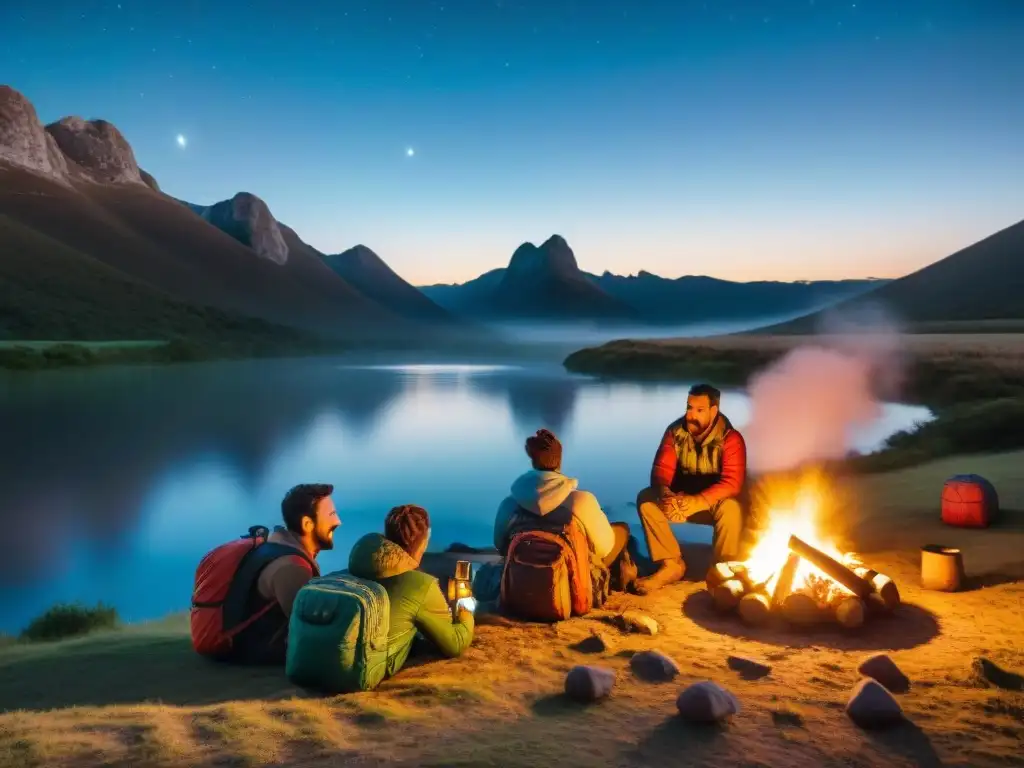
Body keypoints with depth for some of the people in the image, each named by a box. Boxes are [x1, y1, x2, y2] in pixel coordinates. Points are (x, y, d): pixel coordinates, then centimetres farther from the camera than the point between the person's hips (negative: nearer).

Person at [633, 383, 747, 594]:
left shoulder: (730, 438, -19)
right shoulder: (675, 431, -9)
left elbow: (732, 484, -29)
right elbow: (661, 469, -12)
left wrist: (696, 502, -44)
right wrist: (665, 493, -38)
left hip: (714, 501, -3)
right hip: (681, 498, 4)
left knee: (731, 508, -37)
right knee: (645, 498, -22)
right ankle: (672, 564, -18)